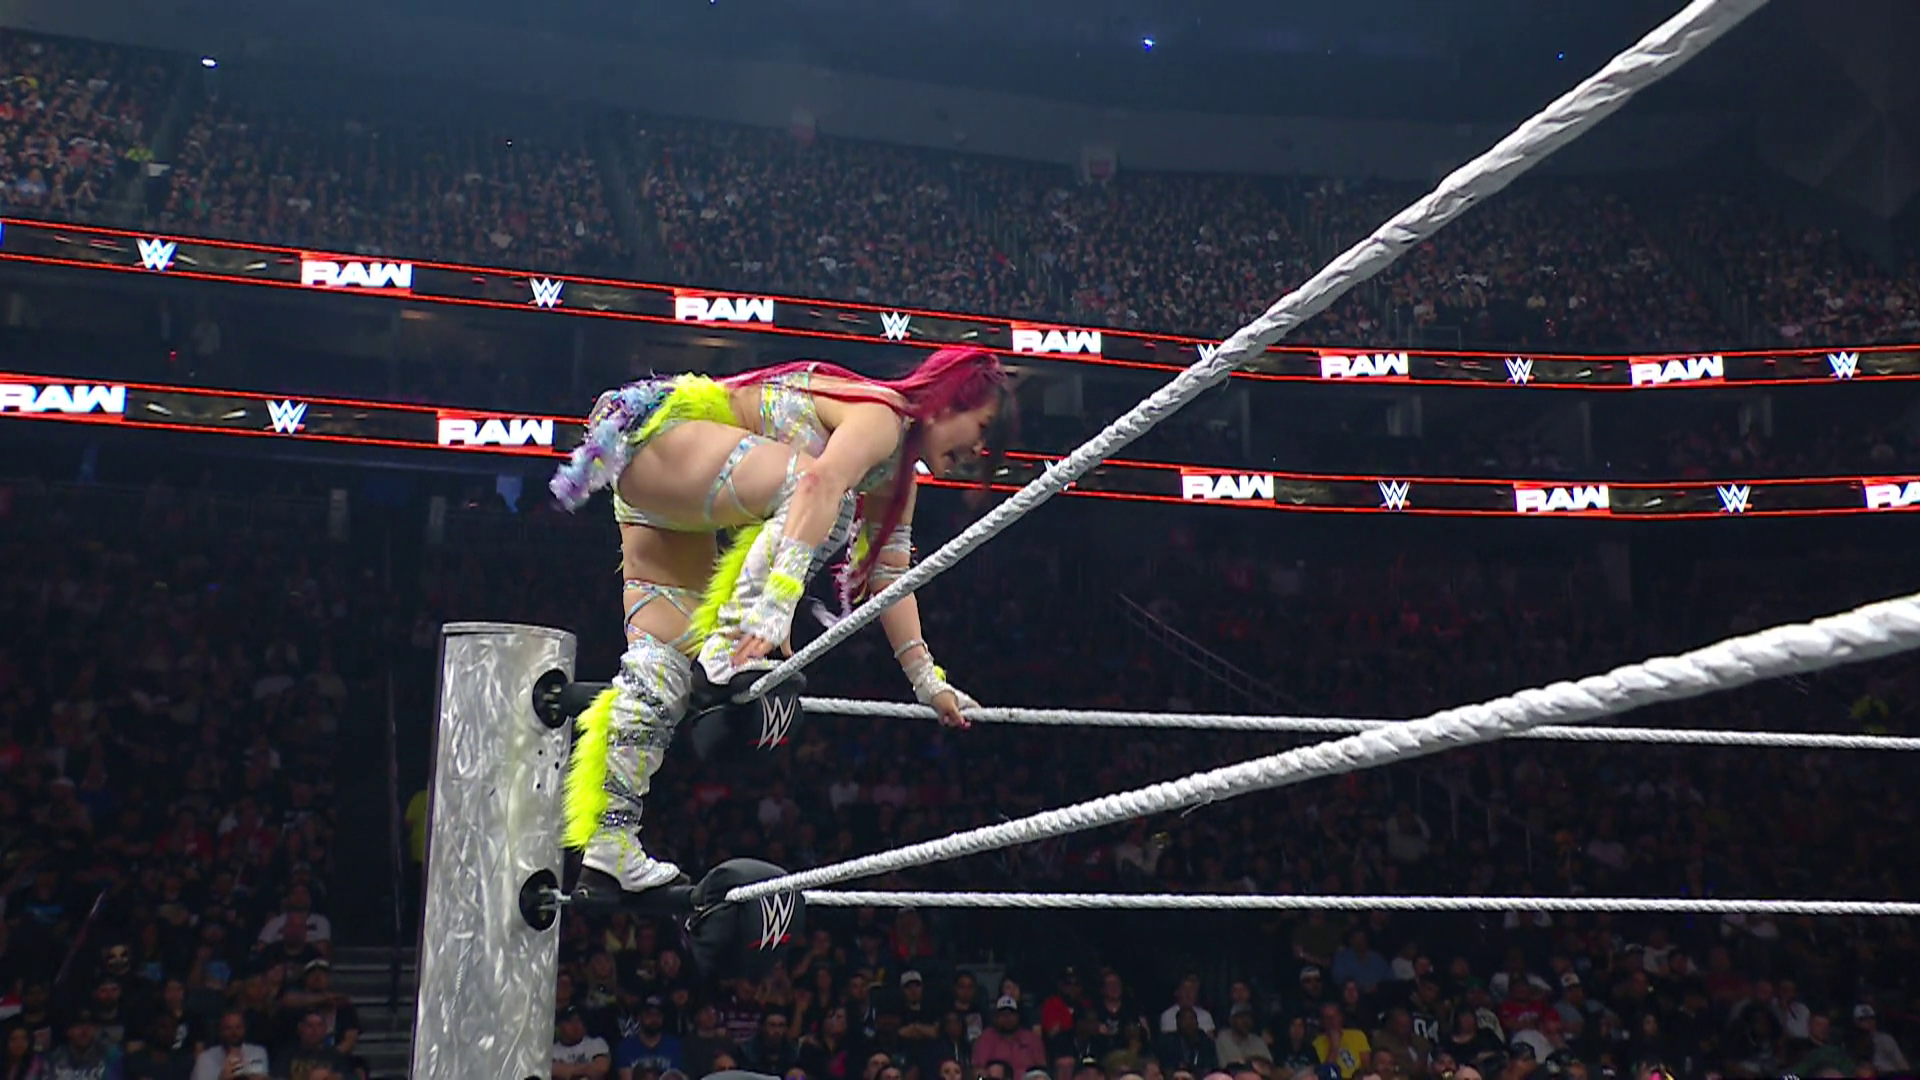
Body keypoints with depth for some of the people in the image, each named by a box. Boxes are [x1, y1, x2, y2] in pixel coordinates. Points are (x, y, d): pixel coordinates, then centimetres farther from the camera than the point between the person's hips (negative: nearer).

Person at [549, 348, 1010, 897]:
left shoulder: (897, 472, 11)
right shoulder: (881, 414, -19)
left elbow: (890, 577, 12)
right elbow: (821, 482, -39)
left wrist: (926, 680, 9)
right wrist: (780, 599, -52)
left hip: (677, 501, 10)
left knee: (666, 652, 2)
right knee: (817, 493, -31)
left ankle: (609, 847, 1)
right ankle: (730, 646, -33)